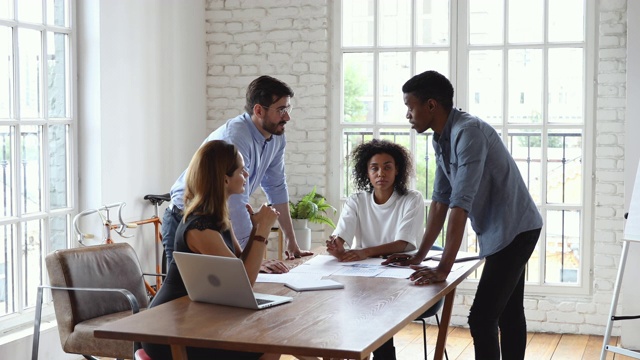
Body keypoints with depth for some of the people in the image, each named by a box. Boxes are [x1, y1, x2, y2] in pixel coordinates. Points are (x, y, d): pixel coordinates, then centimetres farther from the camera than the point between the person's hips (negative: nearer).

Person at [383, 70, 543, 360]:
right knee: (508, 314, 16)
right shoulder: (441, 139, 4)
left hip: (515, 230, -10)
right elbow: (440, 200, 9)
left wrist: (443, 268, -31)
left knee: (482, 318, -12)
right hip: (501, 231, 10)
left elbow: (461, 205, -30)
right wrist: (419, 256, 8)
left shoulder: (468, 132, -25)